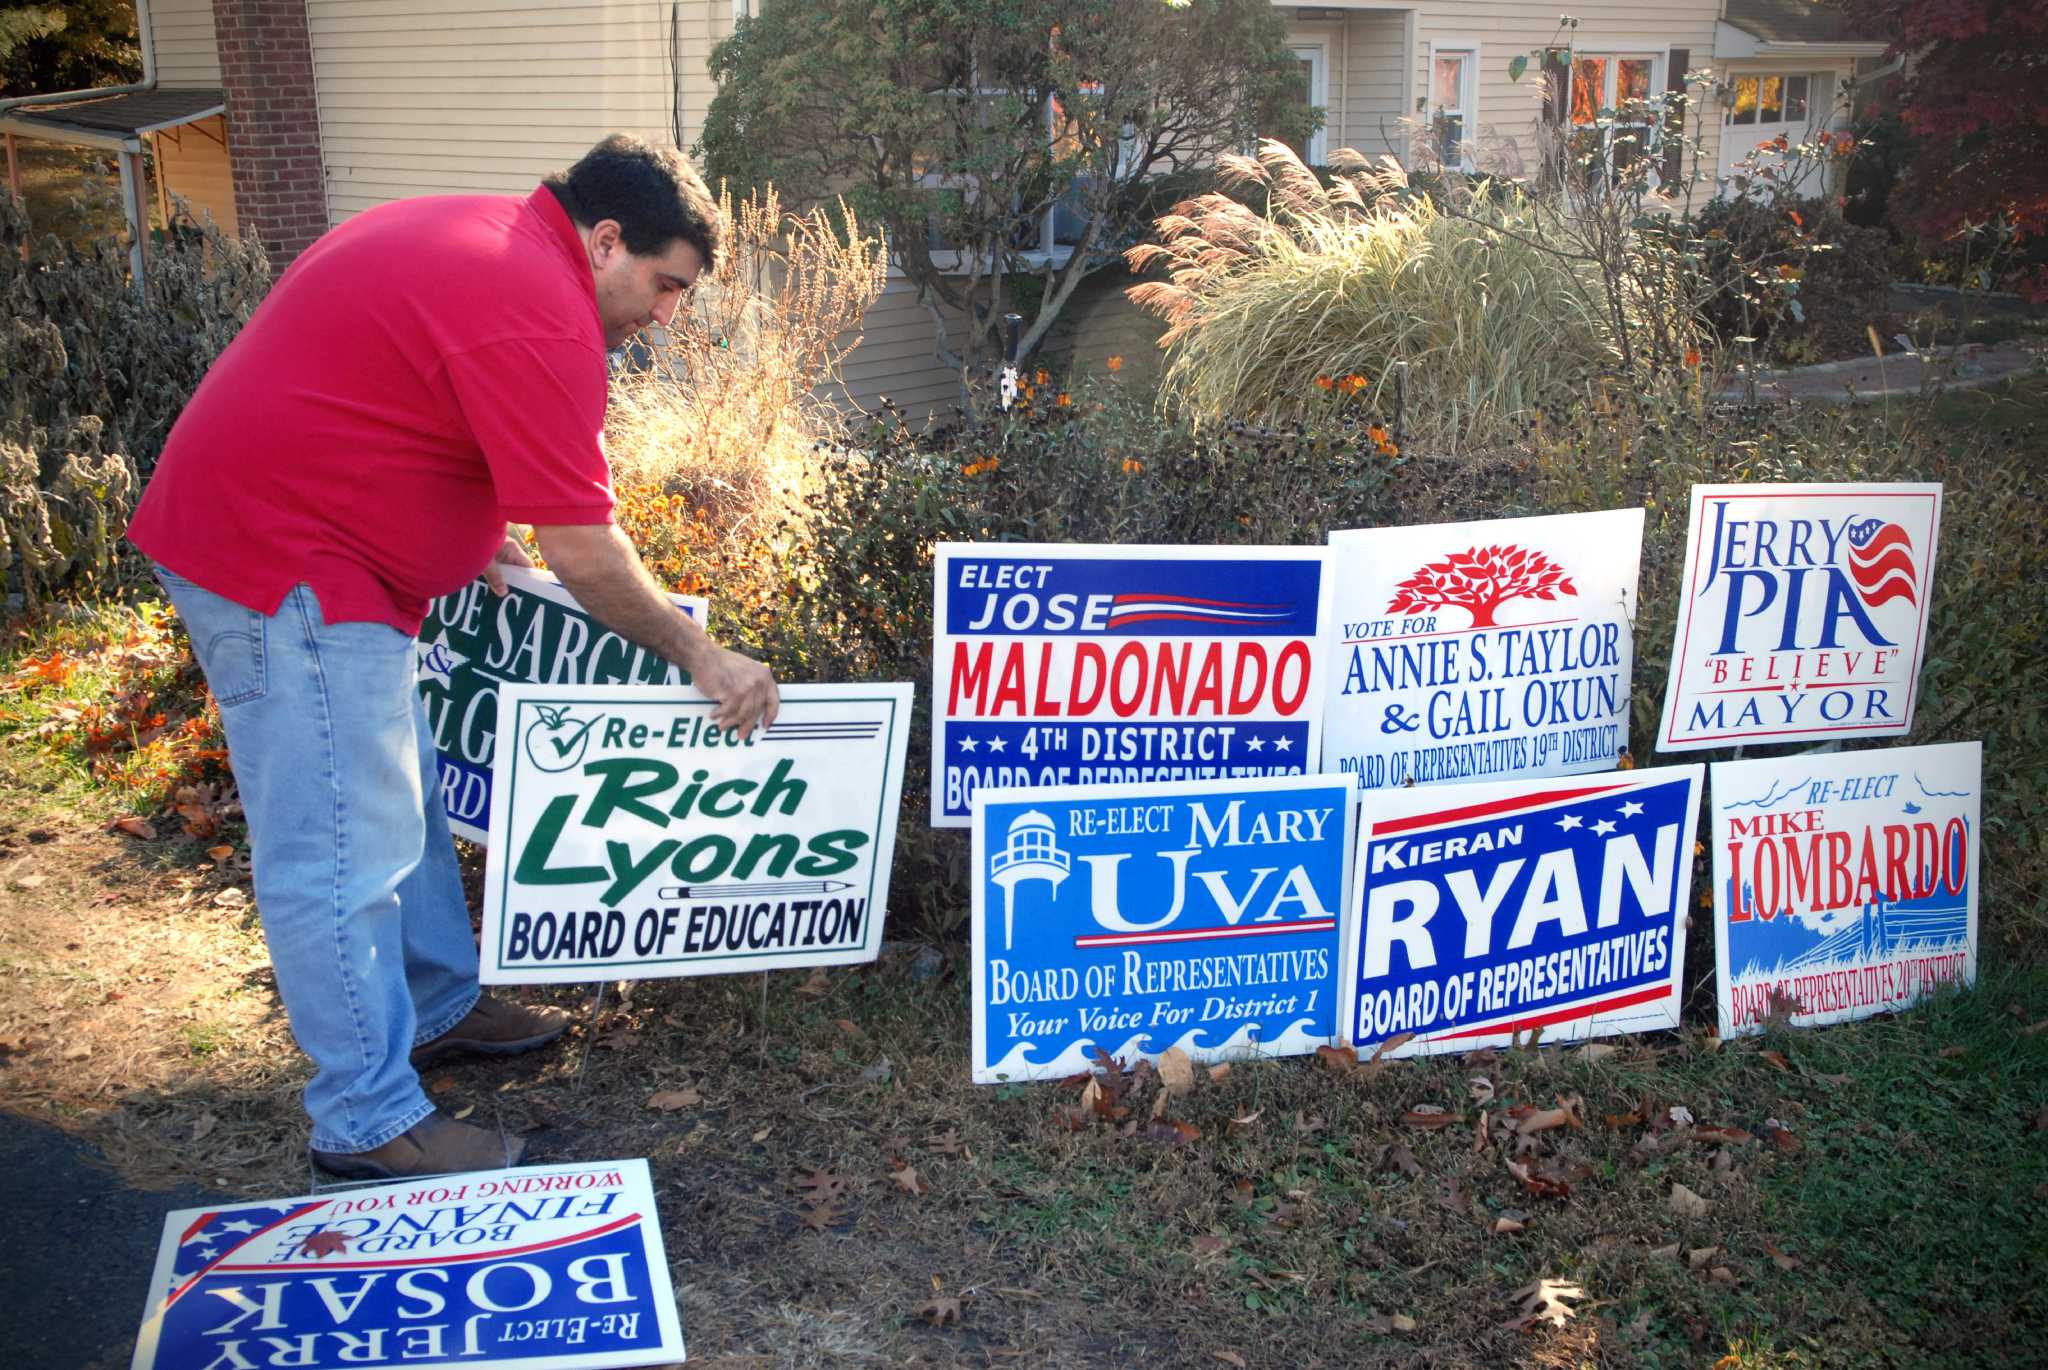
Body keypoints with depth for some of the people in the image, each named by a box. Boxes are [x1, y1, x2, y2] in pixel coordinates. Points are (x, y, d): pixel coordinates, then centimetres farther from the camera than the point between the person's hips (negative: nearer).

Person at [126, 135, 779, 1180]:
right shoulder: (540, 319, -21)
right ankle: (370, 1123, 6)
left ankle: (438, 1008, 34)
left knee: (403, 795, 20)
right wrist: (702, 657, -10)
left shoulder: (477, 234, 11)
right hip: (284, 563, -11)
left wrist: (468, 539, 16)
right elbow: (584, 554, -20)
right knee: (345, 850, -5)